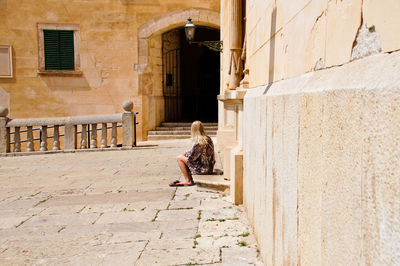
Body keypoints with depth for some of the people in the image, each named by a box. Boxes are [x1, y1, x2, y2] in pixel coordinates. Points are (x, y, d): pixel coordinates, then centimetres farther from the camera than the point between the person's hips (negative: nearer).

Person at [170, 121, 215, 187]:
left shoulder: (198, 142, -22)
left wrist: (184, 154, 8)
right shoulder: (208, 139, 4)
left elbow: (191, 156, -14)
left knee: (179, 158, -1)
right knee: (185, 155, 21)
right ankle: (190, 180, 21)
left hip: (203, 168, -9)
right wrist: (186, 154, 15)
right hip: (209, 167, 9)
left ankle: (188, 181, 7)